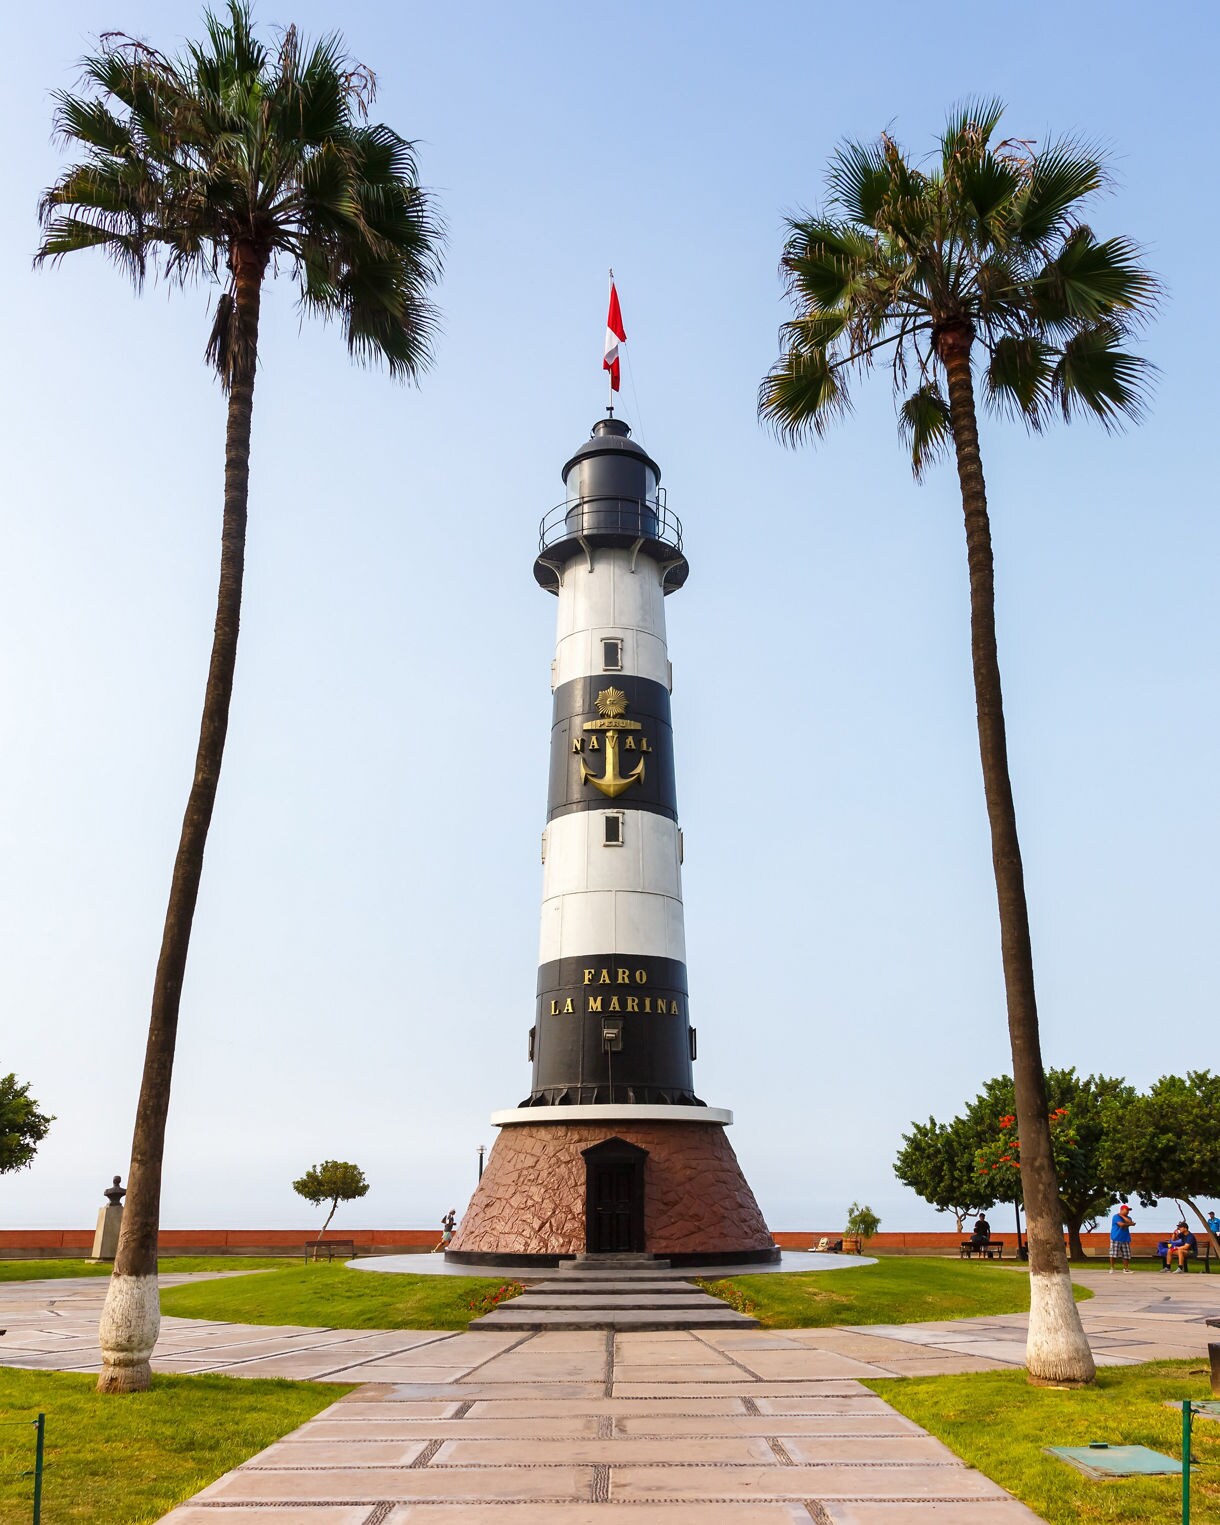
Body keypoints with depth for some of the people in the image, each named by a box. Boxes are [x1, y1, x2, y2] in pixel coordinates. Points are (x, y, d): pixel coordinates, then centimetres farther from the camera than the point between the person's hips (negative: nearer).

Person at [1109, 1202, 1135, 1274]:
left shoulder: (1128, 1217, 14)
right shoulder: (1116, 1216, -5)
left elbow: (1130, 1221, -9)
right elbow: (1121, 1224, -19)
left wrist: (1122, 1216, -6)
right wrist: (1129, 1224, -4)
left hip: (1125, 1239, 6)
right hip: (1116, 1238, -6)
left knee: (1126, 1255, 2)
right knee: (1113, 1254, -6)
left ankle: (1126, 1269, 10)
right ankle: (1112, 1268, 3)